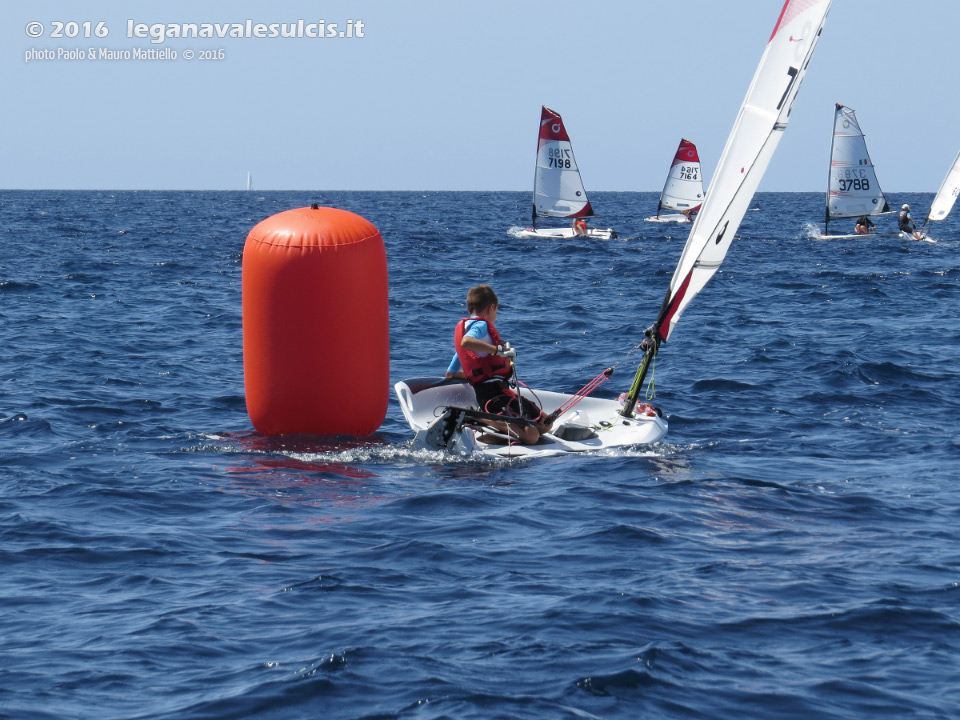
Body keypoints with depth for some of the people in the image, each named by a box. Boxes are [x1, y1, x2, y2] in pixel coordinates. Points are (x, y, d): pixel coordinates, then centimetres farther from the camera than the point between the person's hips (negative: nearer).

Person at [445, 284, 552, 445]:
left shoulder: (462, 327, 25)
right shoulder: (480, 325, -5)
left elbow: (451, 373, 31)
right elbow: (466, 342, -32)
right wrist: (499, 350, -28)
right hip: (494, 392, -10)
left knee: (545, 424, 14)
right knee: (531, 436, -23)